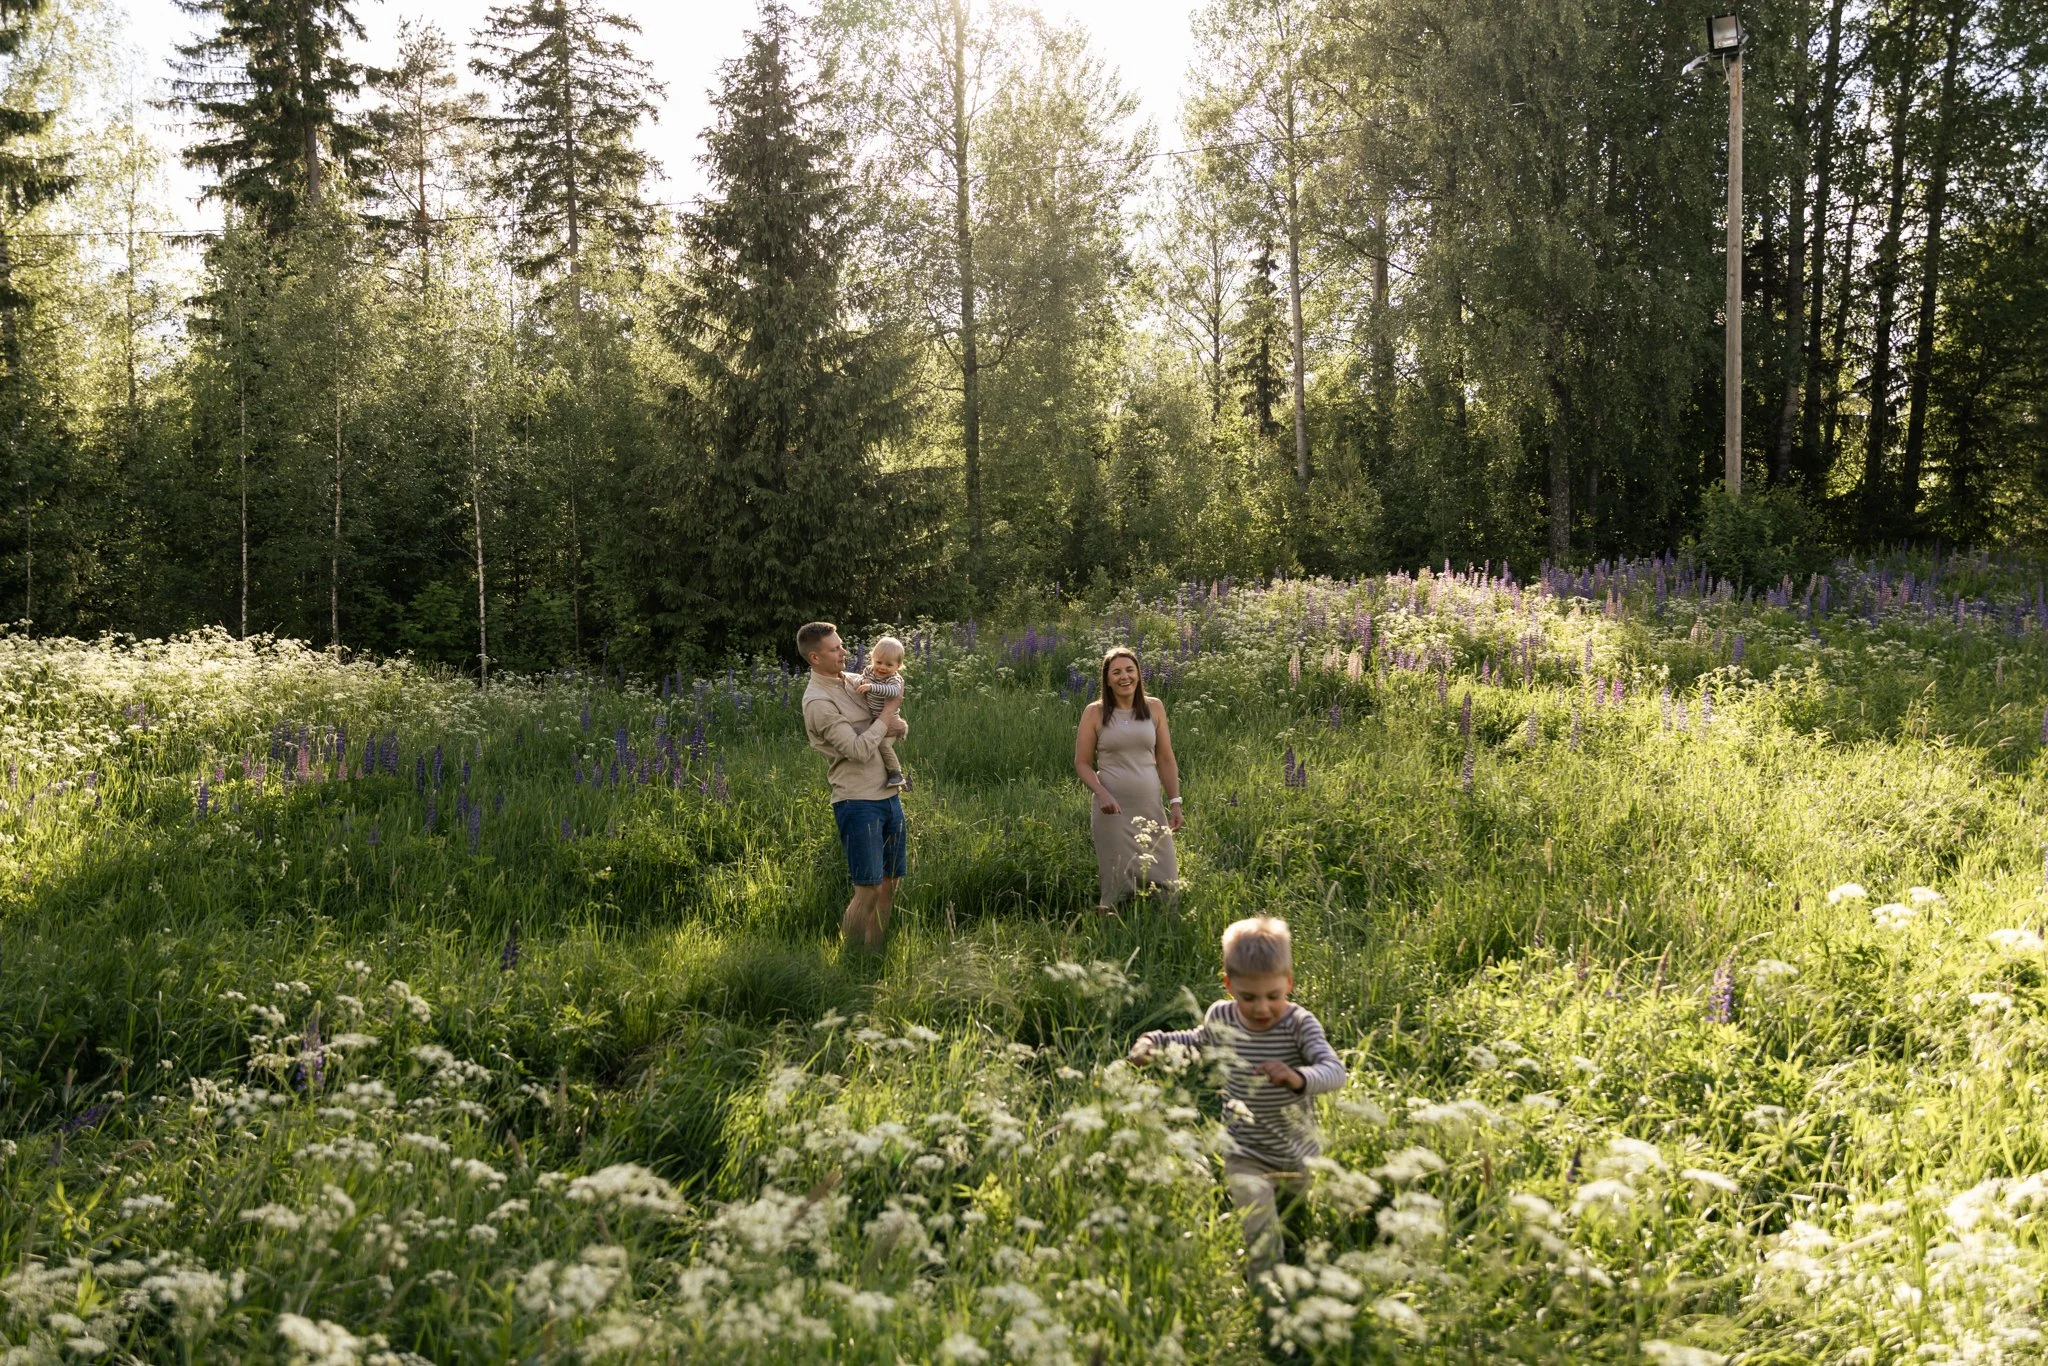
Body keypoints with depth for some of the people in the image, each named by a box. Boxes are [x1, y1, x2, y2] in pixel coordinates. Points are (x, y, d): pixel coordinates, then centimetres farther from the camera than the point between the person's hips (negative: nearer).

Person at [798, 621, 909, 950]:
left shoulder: (852, 681, 12)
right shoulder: (818, 702, -13)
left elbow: (900, 728, 20)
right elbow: (859, 750, -21)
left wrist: (898, 725, -5)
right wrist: (889, 709, -10)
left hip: (888, 795, 8)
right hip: (857, 802, -8)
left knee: (890, 885, 10)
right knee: (868, 890, -7)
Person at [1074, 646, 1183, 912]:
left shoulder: (1154, 708, 7)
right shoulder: (1095, 713, -1)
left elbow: (1166, 759, 10)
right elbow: (1082, 762, 1)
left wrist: (1175, 802, 5)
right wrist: (1101, 794, -15)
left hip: (1151, 808, 3)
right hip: (1113, 810, -3)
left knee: (1164, 880, 0)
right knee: (1119, 883, -1)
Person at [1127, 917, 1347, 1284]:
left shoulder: (1299, 1025, -20)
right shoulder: (1220, 1017, -9)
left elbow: (1335, 1071, -35)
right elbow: (1199, 1040, 16)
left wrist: (1298, 1078, -55)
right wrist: (1155, 1041, 2)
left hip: (1299, 1157, 0)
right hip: (1246, 1157, 0)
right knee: (1262, 1235, -19)